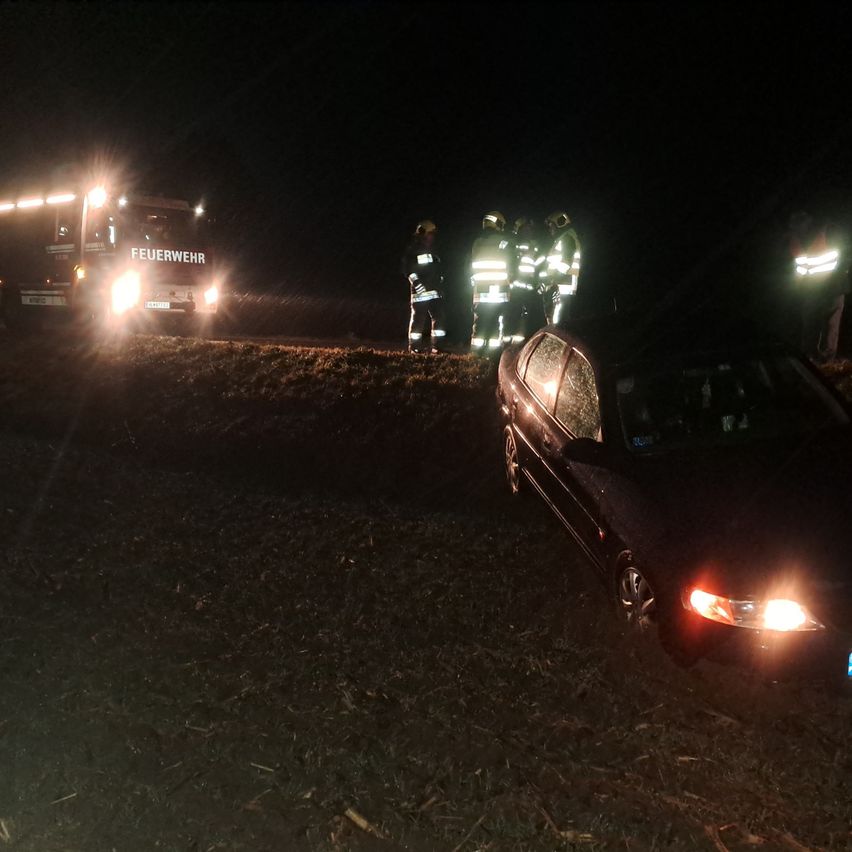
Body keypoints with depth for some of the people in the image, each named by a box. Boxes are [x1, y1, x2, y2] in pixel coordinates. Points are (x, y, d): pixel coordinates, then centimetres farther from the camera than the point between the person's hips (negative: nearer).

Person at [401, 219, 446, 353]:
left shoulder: (432, 250, 21)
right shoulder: (412, 250, -2)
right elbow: (408, 270, -10)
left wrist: (440, 285, 18)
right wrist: (417, 283, -19)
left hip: (435, 291, 7)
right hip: (420, 292, -7)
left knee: (438, 318, 0)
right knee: (418, 319, -4)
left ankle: (437, 346, 5)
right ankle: (414, 347, 4)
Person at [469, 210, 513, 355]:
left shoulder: (477, 242, 10)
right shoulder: (503, 241, -3)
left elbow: (471, 266, 14)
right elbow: (511, 265, -3)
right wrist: (509, 279, 11)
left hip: (480, 289, 4)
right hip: (499, 288, -4)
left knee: (479, 320, 6)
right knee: (497, 320, -1)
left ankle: (477, 349, 6)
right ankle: (494, 348, -3)